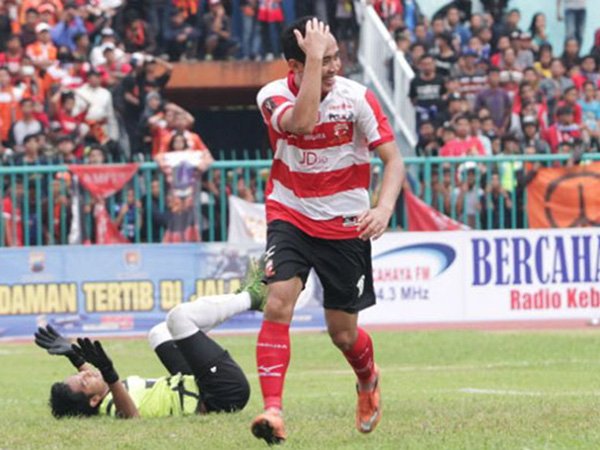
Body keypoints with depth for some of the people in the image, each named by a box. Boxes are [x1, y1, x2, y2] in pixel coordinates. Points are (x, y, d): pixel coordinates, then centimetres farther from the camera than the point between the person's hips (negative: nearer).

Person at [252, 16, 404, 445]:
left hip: (345, 226, 0)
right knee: (278, 304, -23)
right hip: (290, 216, 0)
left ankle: (369, 378, 41)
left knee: (343, 333, 7)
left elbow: (393, 158, -10)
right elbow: (302, 122, -35)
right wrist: (313, 59, -35)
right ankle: (273, 410, -24)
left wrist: (384, 208, -27)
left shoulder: (357, 97, -12)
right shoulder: (273, 96, -13)